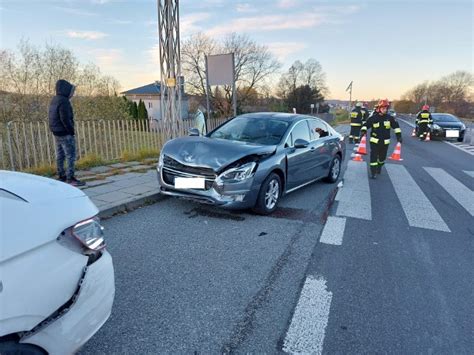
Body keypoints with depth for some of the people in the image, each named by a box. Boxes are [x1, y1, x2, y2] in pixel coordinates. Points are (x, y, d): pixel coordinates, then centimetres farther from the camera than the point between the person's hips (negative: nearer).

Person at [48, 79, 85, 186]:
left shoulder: (54, 100, 14)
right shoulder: (63, 101, -16)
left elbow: (54, 117, 17)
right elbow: (65, 119, -22)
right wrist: (71, 131, -15)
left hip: (56, 133, 10)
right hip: (65, 133, -10)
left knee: (60, 155, 15)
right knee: (71, 156, -7)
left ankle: (61, 176, 24)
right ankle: (70, 178, -8)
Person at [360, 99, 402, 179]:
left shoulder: (389, 118, 3)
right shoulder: (373, 118, -4)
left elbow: (396, 126, 9)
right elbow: (366, 125, -2)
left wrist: (399, 136, 4)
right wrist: (363, 131, -20)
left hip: (385, 142, 3)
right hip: (374, 141, -3)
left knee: (382, 157, 14)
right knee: (373, 156, -9)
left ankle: (379, 167, 42)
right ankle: (373, 172, -2)